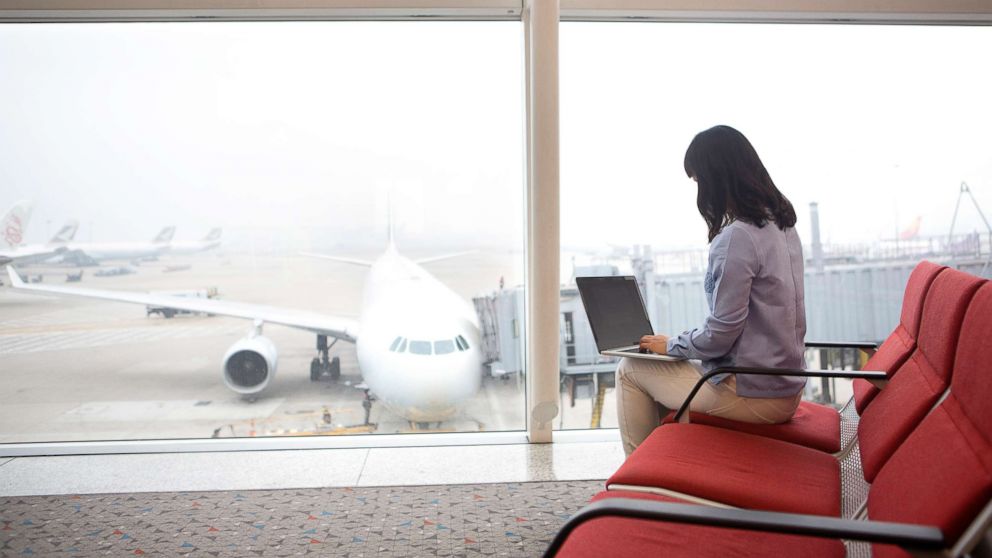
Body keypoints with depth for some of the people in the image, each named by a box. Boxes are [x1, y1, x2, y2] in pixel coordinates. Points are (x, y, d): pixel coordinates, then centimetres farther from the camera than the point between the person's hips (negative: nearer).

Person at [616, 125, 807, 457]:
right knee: (664, 369, 25)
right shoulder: (782, 226, 7)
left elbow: (720, 334, -22)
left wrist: (670, 344, -3)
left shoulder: (737, 237, -22)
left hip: (752, 395, -9)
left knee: (630, 369, 6)